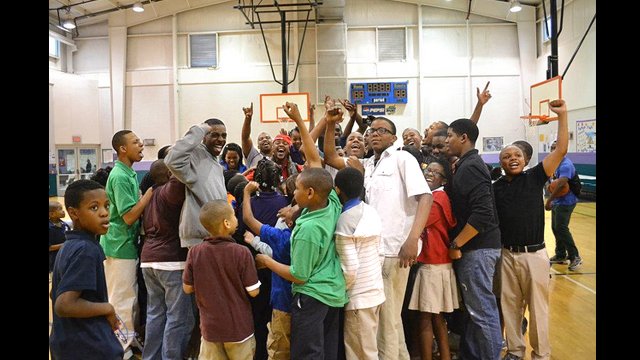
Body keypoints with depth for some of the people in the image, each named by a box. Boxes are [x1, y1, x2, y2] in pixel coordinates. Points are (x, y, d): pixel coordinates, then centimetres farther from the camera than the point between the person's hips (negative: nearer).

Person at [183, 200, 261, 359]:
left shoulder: (194, 252, -10)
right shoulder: (241, 252, -19)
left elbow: (187, 288, -1)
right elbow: (253, 291, -12)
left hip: (210, 327, 2)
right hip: (239, 328, -2)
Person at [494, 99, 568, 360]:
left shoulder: (535, 178, -1)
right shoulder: (495, 188, 4)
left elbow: (561, 150, -8)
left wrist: (562, 116, -12)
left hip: (534, 254, -2)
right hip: (506, 255, 2)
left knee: (538, 307, 9)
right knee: (510, 306, 12)